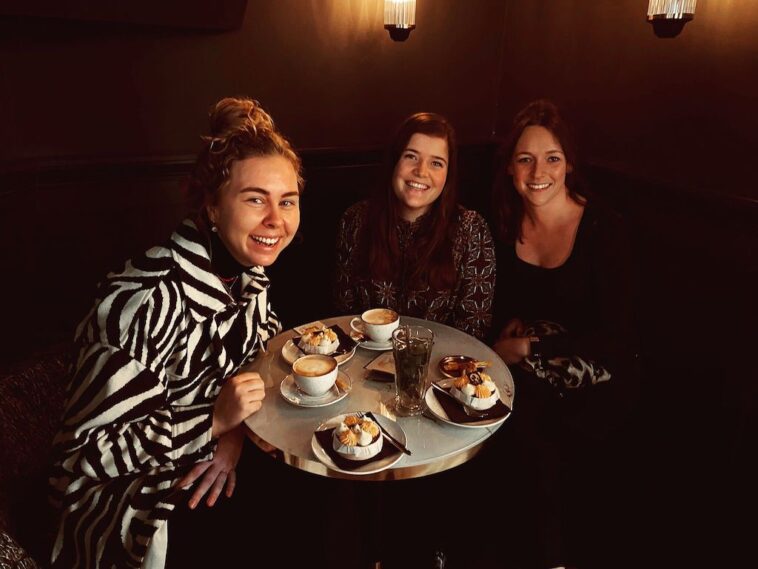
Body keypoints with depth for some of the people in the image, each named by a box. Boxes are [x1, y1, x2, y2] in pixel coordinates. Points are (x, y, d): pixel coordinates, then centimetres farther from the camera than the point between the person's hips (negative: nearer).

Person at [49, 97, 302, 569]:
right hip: (127, 500, -6)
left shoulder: (248, 271, -8)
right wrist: (216, 421, -28)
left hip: (211, 472, 6)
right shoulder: (147, 301, -29)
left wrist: (236, 431, -13)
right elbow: (84, 450, -21)